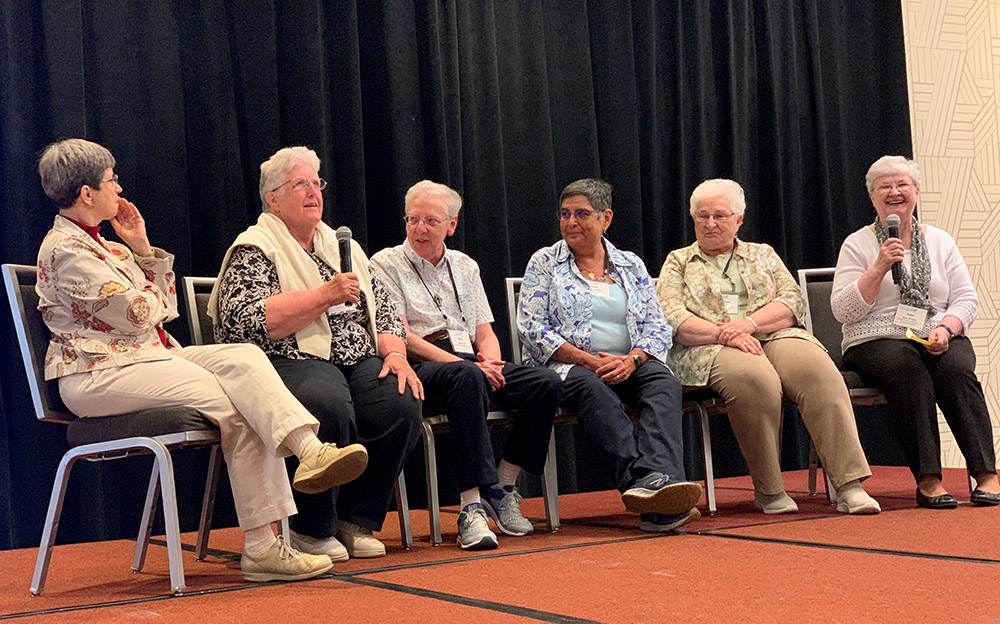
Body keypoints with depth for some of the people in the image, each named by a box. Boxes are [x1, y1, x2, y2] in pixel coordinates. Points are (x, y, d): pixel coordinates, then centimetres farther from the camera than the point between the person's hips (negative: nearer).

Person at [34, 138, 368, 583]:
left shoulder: (97, 243, 22)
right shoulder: (65, 250, -10)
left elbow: (165, 305, 20)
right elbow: (138, 316, -15)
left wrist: (142, 248, 9)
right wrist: (152, 294, 8)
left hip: (149, 357, 9)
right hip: (99, 376, -9)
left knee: (243, 358, -17)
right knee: (234, 403, -22)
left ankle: (308, 449, -36)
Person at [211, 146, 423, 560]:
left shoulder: (340, 245, 23)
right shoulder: (254, 249, 1)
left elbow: (383, 308, 20)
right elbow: (245, 321, -15)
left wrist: (395, 354, 0)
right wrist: (324, 296, -16)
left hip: (358, 361, 6)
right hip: (291, 362, -6)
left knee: (401, 402, -24)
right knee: (330, 406, -37)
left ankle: (355, 519, -8)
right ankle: (311, 530, -17)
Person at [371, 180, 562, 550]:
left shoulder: (465, 267, 23)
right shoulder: (386, 265, 6)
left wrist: (490, 361, -7)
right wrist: (463, 363, -15)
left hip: (470, 364, 6)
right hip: (419, 370, -6)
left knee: (547, 383, -20)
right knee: (467, 377, -40)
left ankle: (502, 488, -10)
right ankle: (472, 506, -44)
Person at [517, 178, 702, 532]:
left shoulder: (631, 265, 18)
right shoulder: (545, 263, 10)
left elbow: (657, 327, 10)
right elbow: (532, 329, -2)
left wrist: (631, 360, -12)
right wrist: (589, 360, -14)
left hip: (627, 366, 3)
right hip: (566, 367, -2)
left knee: (664, 383, -31)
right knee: (591, 387, -37)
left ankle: (658, 479, -54)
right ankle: (645, 480, -52)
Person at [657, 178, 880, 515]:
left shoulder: (762, 255, 24)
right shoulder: (678, 262, 17)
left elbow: (793, 302, 8)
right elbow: (671, 319, 0)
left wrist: (749, 323, -11)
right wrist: (724, 334, -15)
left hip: (775, 337, 3)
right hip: (710, 349, -3)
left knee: (819, 371, -31)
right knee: (755, 378, -38)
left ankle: (850, 486, -37)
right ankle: (768, 490, -25)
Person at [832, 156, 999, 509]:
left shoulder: (940, 241, 16)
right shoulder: (858, 245, 7)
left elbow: (966, 300, 10)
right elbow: (843, 311, -4)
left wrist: (945, 329, -10)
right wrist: (880, 268, -13)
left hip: (939, 341, 3)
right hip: (877, 341, -2)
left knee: (956, 369, -31)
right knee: (908, 369, -35)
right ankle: (927, 479, -36)